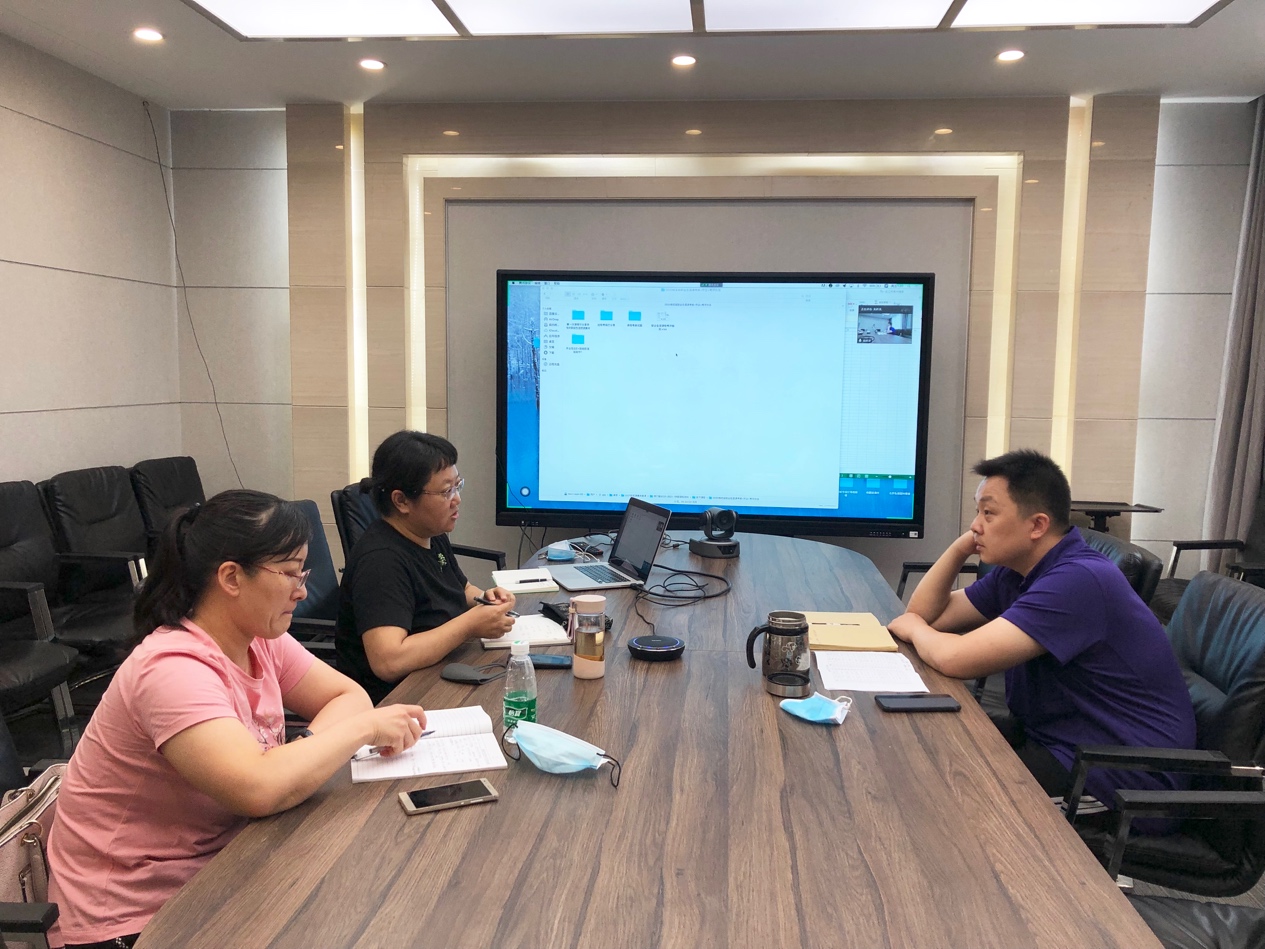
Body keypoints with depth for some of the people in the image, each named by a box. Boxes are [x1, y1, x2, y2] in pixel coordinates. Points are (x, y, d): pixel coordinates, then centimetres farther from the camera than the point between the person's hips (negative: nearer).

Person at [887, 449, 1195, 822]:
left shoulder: (1078, 580, -25)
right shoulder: (1015, 573, 5)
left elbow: (956, 659, -30)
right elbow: (926, 613, 10)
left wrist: (914, 629, -7)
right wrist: (962, 545, -4)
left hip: (1125, 777, -9)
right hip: (1054, 736, 9)